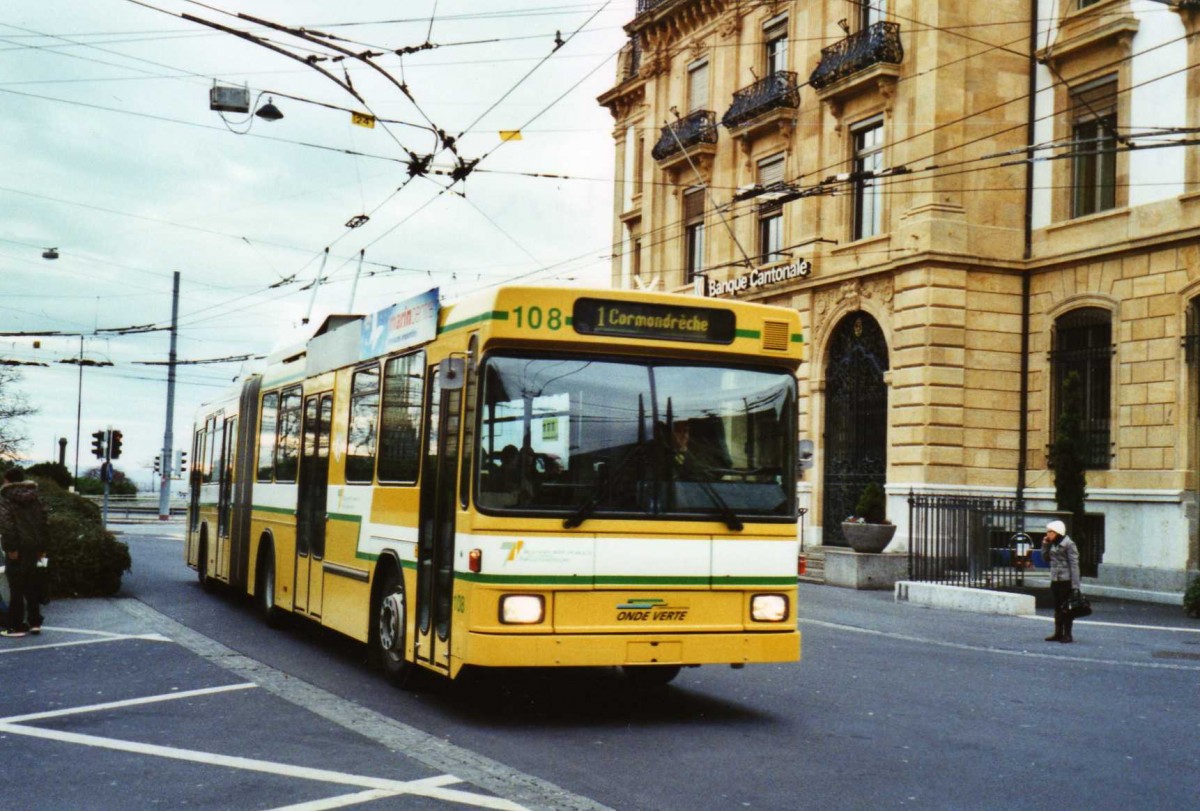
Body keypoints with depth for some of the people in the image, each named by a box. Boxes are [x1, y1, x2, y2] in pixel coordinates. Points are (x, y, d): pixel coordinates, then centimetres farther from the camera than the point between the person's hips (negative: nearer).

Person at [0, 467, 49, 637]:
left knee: (16, 587, -2)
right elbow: (43, 520, 13)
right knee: (32, 585, 14)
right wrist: (42, 547, 16)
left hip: (17, 547, -6)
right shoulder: (34, 497, 13)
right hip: (33, 546, 6)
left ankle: (16, 626, 0)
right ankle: (34, 622, 16)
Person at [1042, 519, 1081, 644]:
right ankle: (1058, 633, 18)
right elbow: (1046, 557, 19)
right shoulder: (1053, 544, 11)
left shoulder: (1068, 544, -12)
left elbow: (1074, 564, -14)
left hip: (1066, 581, -8)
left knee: (1066, 608, -2)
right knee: (1057, 607, 12)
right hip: (1055, 580, 8)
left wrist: (1075, 584, -19)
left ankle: (1067, 634, 4)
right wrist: (1045, 544, 6)